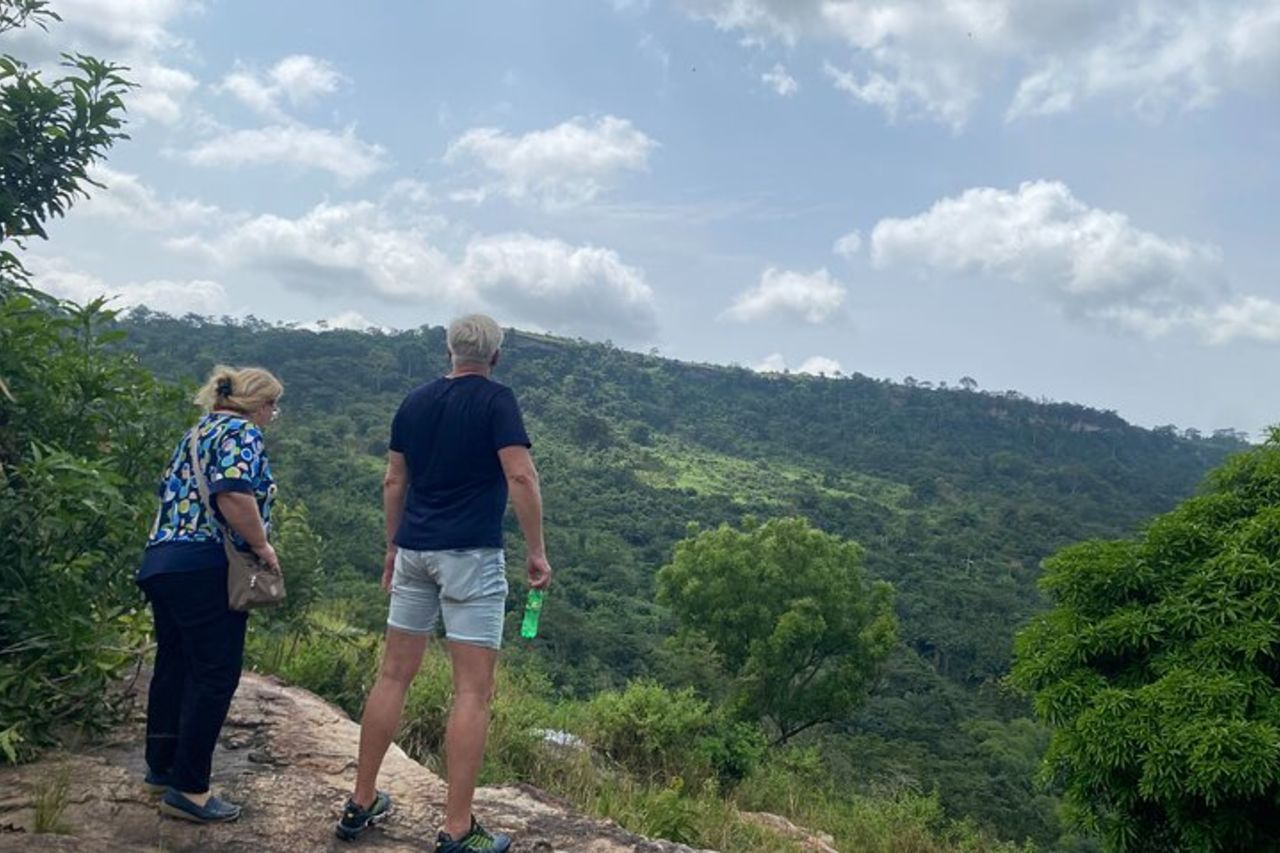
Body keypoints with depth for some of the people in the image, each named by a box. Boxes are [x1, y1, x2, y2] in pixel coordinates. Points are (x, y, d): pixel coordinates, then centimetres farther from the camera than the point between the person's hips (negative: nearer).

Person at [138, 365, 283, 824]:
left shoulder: (196, 433, 21)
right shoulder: (241, 432, -8)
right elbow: (234, 495, -23)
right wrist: (262, 545, -12)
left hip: (161, 560, 10)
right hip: (205, 567, -10)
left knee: (174, 665, 19)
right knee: (215, 674, -4)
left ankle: (161, 768, 31)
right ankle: (188, 789, 0)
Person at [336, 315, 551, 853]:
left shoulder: (414, 402, 11)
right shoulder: (496, 399, -6)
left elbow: (393, 482, 14)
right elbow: (520, 476, -15)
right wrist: (536, 551, -9)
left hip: (414, 551, 6)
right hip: (471, 554, -6)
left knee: (393, 676, 15)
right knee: (473, 691, -2)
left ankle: (362, 802, 23)